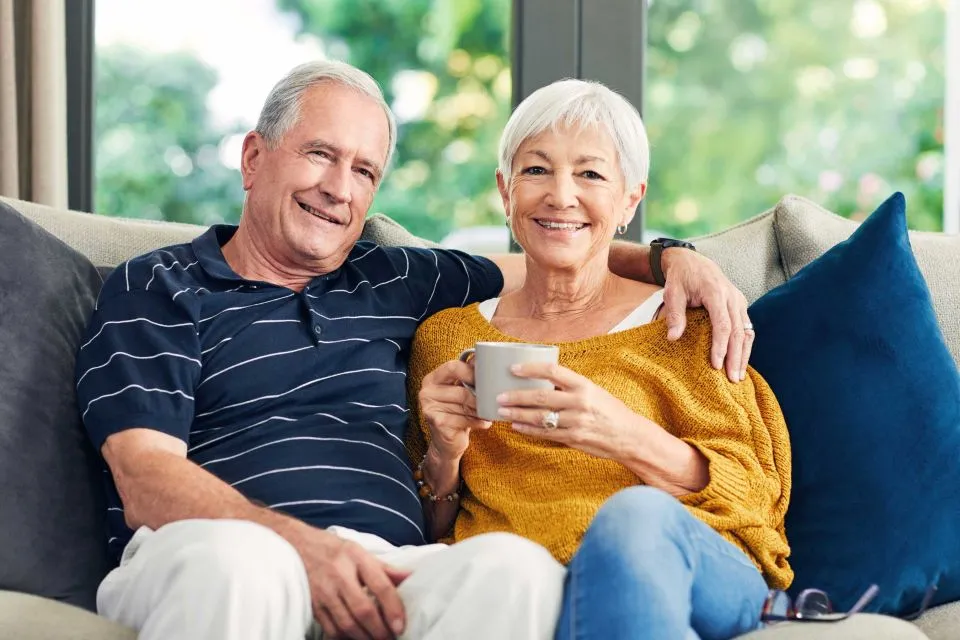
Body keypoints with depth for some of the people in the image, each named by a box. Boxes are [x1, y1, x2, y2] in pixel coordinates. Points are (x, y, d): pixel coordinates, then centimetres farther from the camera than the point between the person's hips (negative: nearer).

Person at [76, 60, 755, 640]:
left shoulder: (393, 282, 28)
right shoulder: (157, 287, 13)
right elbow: (146, 481, -2)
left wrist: (669, 257, 21)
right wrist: (304, 548, -20)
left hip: (379, 575, 4)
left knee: (516, 566, -32)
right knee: (231, 557, -43)